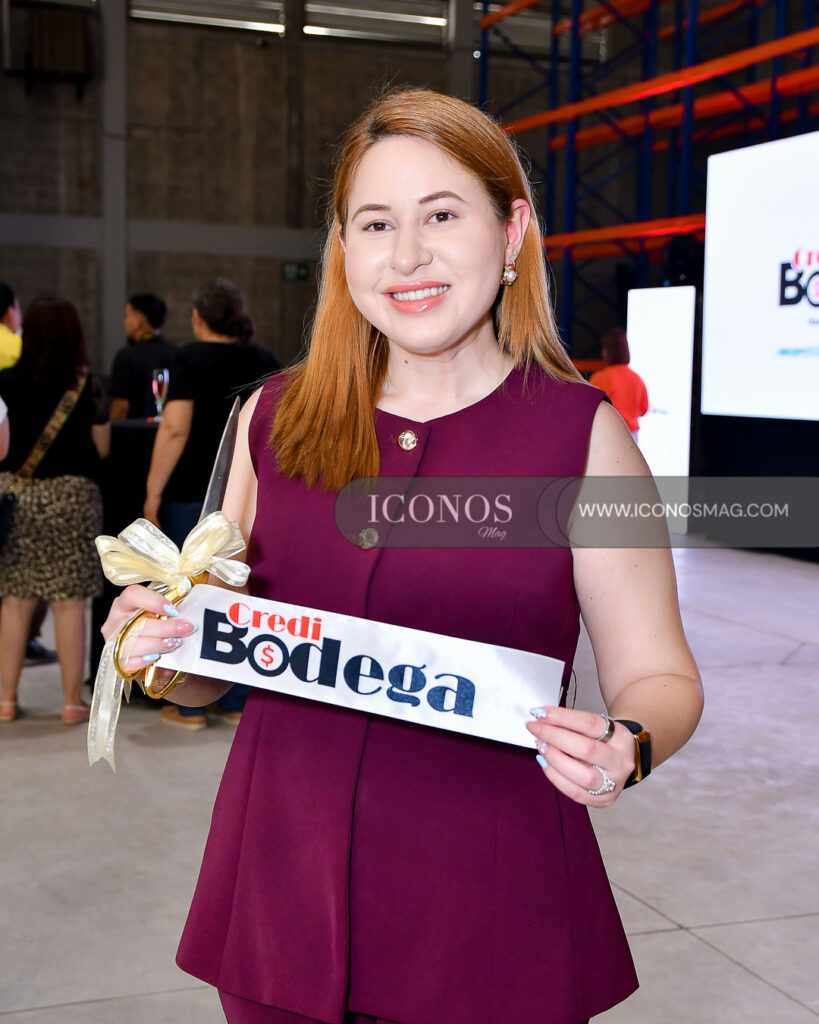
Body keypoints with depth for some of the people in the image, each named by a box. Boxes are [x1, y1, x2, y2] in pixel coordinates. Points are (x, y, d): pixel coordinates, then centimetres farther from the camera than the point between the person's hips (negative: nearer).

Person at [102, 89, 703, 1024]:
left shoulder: (583, 434, -8)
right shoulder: (273, 420, 2)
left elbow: (659, 678, -3)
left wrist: (623, 746, -24)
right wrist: (164, 649, -9)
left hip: (491, 918, -3)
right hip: (279, 895, 3)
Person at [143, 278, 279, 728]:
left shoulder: (191, 358, -6)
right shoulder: (265, 361, 8)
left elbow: (175, 428, -13)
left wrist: (154, 492, -10)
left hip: (194, 493, -4)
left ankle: (190, 706, 8)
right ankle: (236, 703, 15)